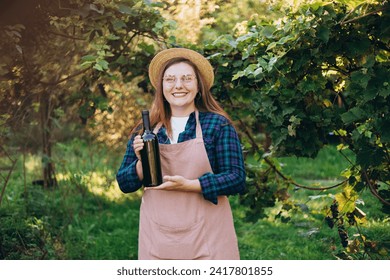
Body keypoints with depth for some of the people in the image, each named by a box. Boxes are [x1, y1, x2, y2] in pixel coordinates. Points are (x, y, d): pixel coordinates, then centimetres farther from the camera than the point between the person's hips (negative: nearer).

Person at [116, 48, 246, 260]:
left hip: (206, 238, -2)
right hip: (158, 239, 2)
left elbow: (237, 179, -7)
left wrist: (188, 185, -18)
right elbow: (124, 183, 9)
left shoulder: (218, 125, -1)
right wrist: (141, 163, -11)